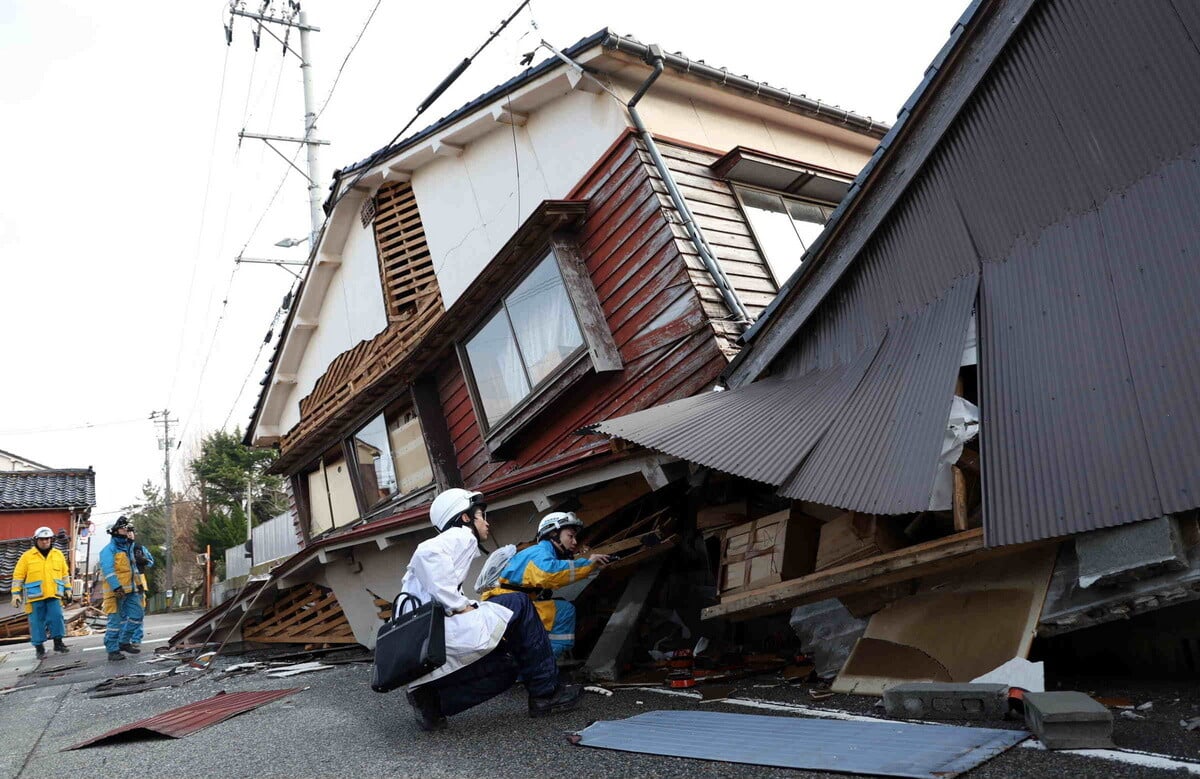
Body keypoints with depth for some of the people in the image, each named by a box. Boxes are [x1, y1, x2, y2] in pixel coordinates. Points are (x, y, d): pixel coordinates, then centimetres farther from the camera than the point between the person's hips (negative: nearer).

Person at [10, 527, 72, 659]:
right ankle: (39, 648, 12)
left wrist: (67, 590, 14)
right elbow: (18, 576, 2)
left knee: (57, 617, -5)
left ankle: (58, 643, 9)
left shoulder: (58, 555, 11)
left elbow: (65, 574, 17)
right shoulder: (27, 556, 1)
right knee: (37, 622, 2)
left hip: (54, 595, 2)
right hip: (35, 596, -2)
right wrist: (16, 594, -4)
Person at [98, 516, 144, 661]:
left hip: (130, 590, 8)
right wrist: (117, 587, -26)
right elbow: (108, 570, -19)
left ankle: (124, 642, 20)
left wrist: (138, 583, 19)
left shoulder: (128, 548, 19)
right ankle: (113, 650, 4)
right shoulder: (109, 550, -9)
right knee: (115, 620, -3)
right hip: (115, 591, -8)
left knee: (137, 614, 7)